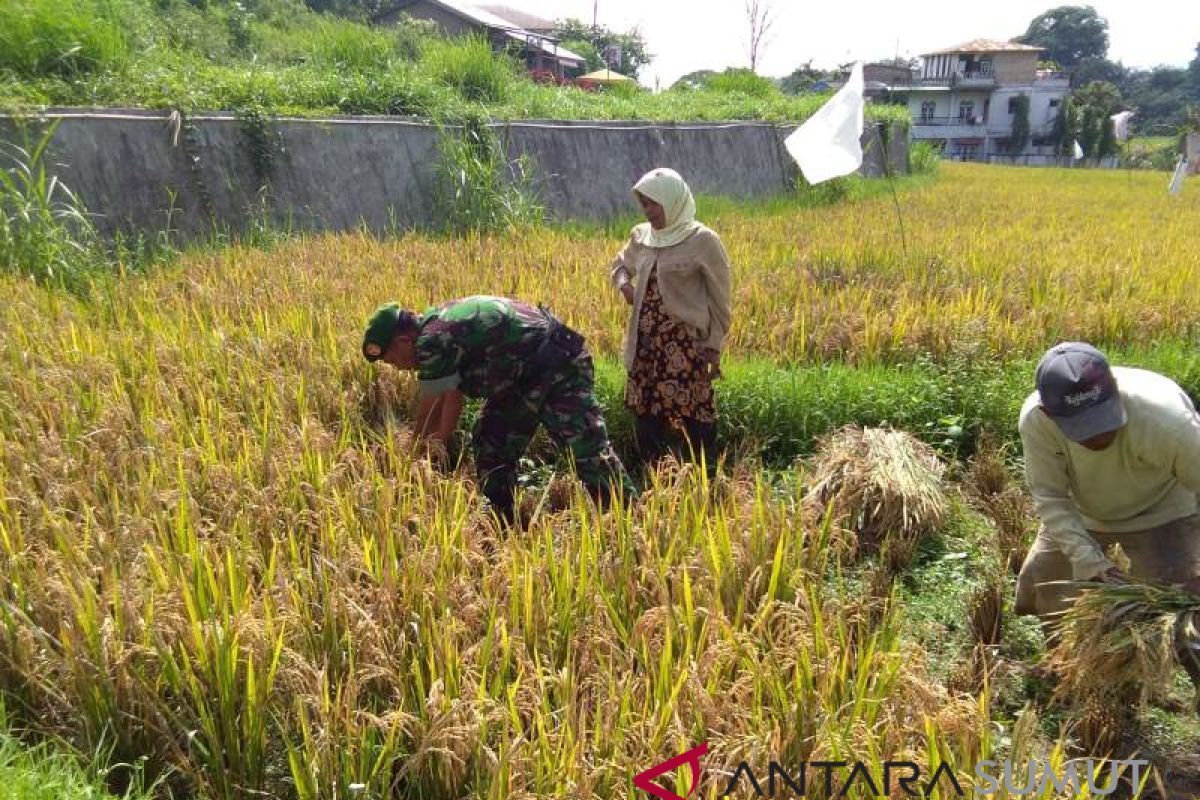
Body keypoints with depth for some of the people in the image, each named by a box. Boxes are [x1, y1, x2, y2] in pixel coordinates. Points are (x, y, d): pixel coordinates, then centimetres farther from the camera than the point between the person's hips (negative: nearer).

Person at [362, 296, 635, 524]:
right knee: (490, 446, 11)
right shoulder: (435, 327, 8)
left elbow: (427, 413, -12)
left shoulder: (432, 341, -22)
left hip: (557, 364, -11)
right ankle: (504, 525, 20)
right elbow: (452, 395, 14)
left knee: (589, 450, -16)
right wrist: (438, 446, 11)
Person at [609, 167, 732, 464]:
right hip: (646, 343, 6)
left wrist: (715, 348, -5)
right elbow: (620, 264, 28)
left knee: (693, 417, -6)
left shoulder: (702, 240, -7)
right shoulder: (641, 236, 9)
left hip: (685, 344, -6)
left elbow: (718, 300, -3)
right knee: (646, 414, 10)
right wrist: (624, 284, 5)